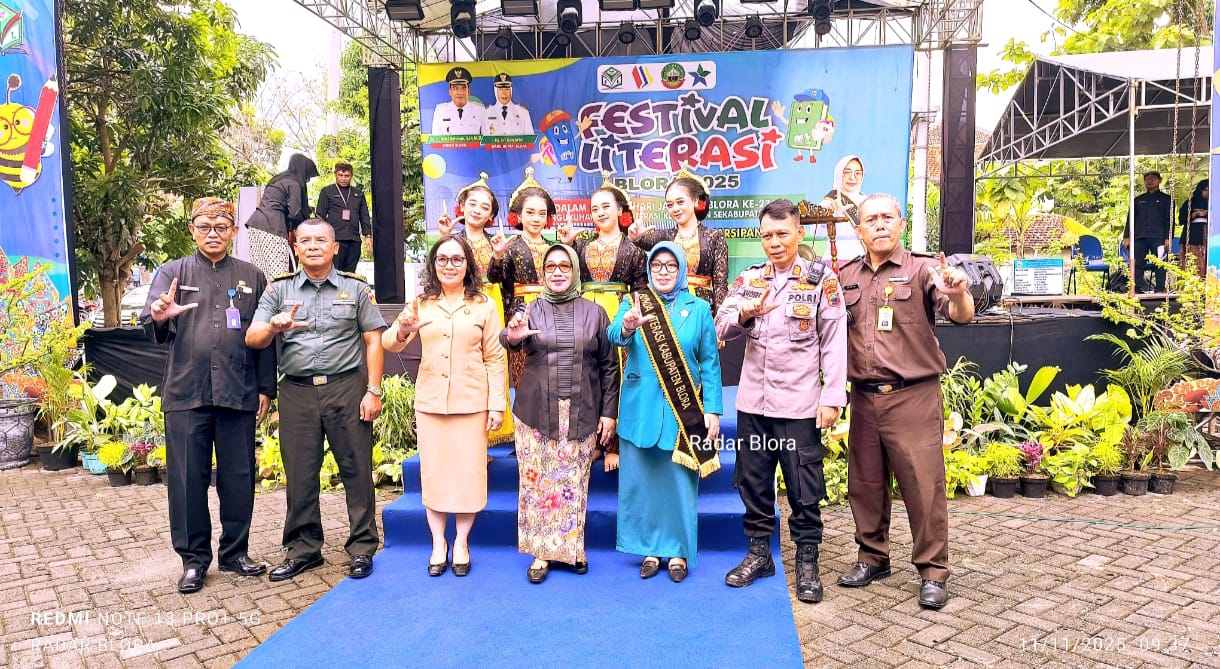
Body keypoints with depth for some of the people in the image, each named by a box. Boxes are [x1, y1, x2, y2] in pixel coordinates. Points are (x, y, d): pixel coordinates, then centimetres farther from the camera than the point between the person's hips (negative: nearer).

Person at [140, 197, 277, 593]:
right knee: (188, 478, 4)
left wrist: (266, 389, 5)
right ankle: (193, 558, 17)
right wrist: (158, 317, -29)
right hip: (186, 393, -1)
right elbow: (151, 328, -4)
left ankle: (235, 553, 22)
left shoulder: (252, 277, 10)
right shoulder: (173, 273, 8)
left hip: (239, 394, 1)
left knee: (239, 477, 7)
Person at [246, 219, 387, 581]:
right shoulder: (279, 289, 9)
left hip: (346, 388, -1)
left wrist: (374, 391, -5)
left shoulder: (355, 287, 6)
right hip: (297, 392, 2)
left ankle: (362, 548, 14)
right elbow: (252, 340, 1)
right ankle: (304, 549, 23)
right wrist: (273, 326, -22)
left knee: (356, 469, 2)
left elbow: (373, 340, 3)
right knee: (300, 474, 8)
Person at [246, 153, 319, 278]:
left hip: (255, 222, 9)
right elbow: (295, 213, -7)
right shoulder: (294, 184, -1)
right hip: (272, 226, -8)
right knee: (276, 269, -11)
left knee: (259, 268, 3)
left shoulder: (279, 179, 25)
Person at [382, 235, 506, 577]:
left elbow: (494, 358, 0)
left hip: (472, 403, -1)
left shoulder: (483, 305, 2)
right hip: (430, 402, 2)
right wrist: (402, 331, -25)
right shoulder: (421, 304, 6)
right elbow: (388, 343, -2)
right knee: (433, 471, 7)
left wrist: (497, 404, -6)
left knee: (468, 472, 4)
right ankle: (438, 543, 19)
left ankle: (461, 543, 18)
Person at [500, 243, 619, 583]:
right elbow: (514, 341, -13)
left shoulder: (595, 313, 5)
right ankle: (541, 551, 13)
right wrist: (512, 336, -37)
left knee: (574, 482, 5)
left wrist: (609, 412, 0)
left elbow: (609, 365, 5)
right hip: (536, 413, 0)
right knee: (537, 480, 2)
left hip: (581, 415, 0)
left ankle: (571, 547, 21)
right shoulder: (531, 311, 6)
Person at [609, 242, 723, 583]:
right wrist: (627, 327, -40)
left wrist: (712, 410, -5)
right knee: (641, 480, 7)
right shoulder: (633, 303, 3)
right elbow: (614, 335, -17)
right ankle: (651, 548, 23)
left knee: (679, 480, 5)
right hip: (641, 409, 1)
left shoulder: (699, 309, 2)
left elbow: (710, 363, 1)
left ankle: (678, 549, 21)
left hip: (683, 410, -1)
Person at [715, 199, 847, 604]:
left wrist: (832, 398, -10)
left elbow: (834, 343, -4)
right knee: (753, 481, 13)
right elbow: (721, 329, 1)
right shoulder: (749, 279, 8)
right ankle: (759, 553, 27)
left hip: (800, 403, -4)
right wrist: (744, 314, -20)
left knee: (805, 487, 4)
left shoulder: (821, 280, -2)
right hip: (753, 402, 4)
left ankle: (807, 561, 18)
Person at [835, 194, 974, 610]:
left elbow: (961, 316, -17)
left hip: (913, 396, -4)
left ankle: (933, 572, 13)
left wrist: (959, 294, -38)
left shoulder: (922, 270, -4)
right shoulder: (847, 277, 10)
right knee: (865, 483, 14)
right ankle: (872, 557, 30)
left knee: (923, 485, -1)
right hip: (864, 398, 5)